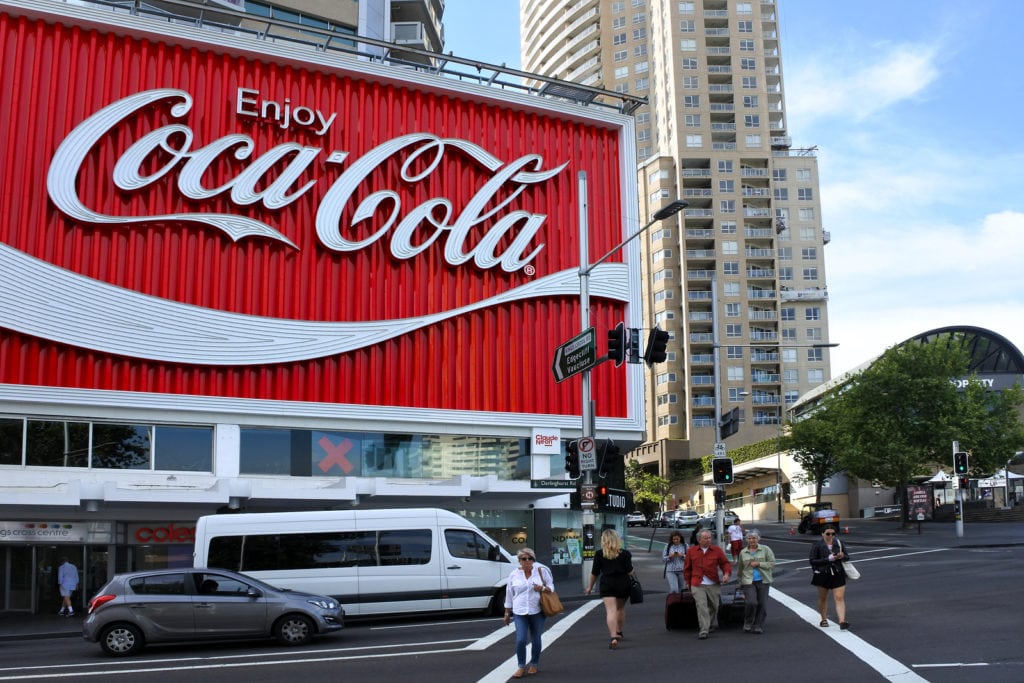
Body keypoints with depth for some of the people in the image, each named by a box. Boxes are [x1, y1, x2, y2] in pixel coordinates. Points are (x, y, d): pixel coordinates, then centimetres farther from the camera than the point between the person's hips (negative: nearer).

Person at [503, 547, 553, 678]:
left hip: (537, 612, 0)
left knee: (536, 640, 8)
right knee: (520, 640, -10)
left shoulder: (541, 571, 0)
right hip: (520, 613, 0)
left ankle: (534, 665, 26)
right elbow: (509, 595, 8)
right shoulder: (514, 574, 2)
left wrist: (543, 589, -16)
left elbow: (551, 587, 6)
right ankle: (521, 667, 5)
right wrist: (507, 613, 10)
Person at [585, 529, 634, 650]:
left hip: (607, 584, -2)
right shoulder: (625, 553, 0)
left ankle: (613, 637, -23)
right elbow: (630, 572, -1)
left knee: (611, 610, -8)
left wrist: (590, 587, 16)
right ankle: (619, 633, 37)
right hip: (624, 584, 2)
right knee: (621, 608, 22)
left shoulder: (599, 554, -2)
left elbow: (595, 573, 2)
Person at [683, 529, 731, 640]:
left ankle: (709, 626, 36)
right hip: (697, 585, -2)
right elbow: (687, 568, 13)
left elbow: (725, 563, 7)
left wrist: (726, 573, -12)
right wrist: (688, 582, 14)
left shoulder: (717, 550, 3)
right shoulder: (691, 551, 4)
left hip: (714, 585, 2)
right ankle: (704, 631, -13)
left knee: (714, 606, 12)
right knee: (701, 607, -13)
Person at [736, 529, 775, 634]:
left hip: (763, 581, 0)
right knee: (752, 602, -16)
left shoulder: (765, 549, 4)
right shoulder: (743, 552, 10)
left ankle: (758, 626, 13)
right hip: (749, 582, 0)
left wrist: (758, 564, -11)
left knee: (762, 604, 0)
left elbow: (772, 562, -2)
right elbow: (739, 569, 20)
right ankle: (748, 623, 6)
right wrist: (740, 581, 22)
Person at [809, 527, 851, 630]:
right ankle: (824, 620, 30)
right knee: (823, 598, 13)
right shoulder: (817, 545, -7)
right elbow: (812, 560, -13)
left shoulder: (838, 543, 3)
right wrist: (828, 559, -22)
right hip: (823, 574, -1)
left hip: (838, 574, 1)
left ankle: (842, 621, -16)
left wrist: (842, 556, -13)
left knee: (840, 598, -10)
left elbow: (847, 557, 12)